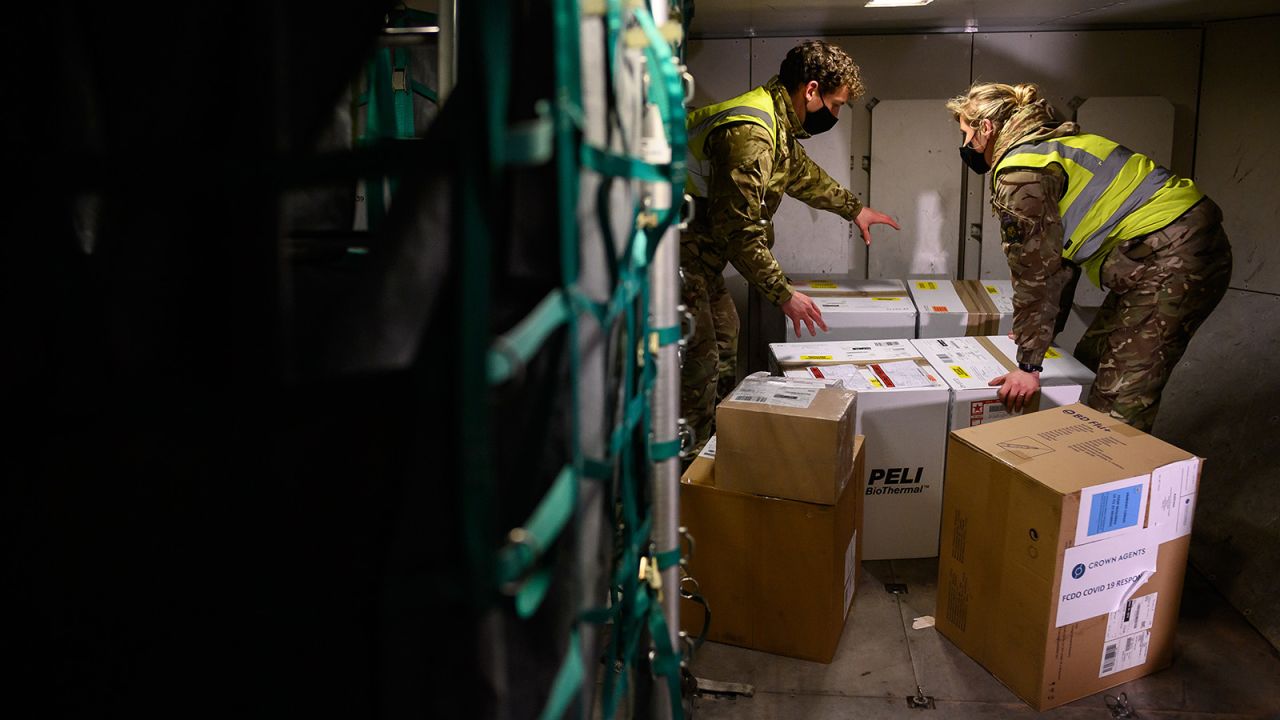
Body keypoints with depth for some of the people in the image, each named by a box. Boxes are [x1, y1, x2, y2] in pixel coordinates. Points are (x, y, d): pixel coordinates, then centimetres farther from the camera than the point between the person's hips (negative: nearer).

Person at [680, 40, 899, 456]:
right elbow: (738, 230, -28)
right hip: (679, 255, -11)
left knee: (724, 334, 23)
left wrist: (854, 209, 40)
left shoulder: (776, 124, 9)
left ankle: (719, 443, 38)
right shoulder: (748, 133, -26)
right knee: (700, 358, -8)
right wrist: (783, 295, -23)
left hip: (702, 254, 11)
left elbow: (802, 173, 30)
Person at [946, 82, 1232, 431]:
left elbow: (1036, 269, -14)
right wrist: (1045, 331, 31)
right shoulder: (1051, 145, 19)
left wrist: (1028, 365, -7)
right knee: (1090, 361, 18)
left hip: (1172, 262, -11)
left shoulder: (1019, 172, -12)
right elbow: (1059, 252, 25)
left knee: (1120, 401, -8)